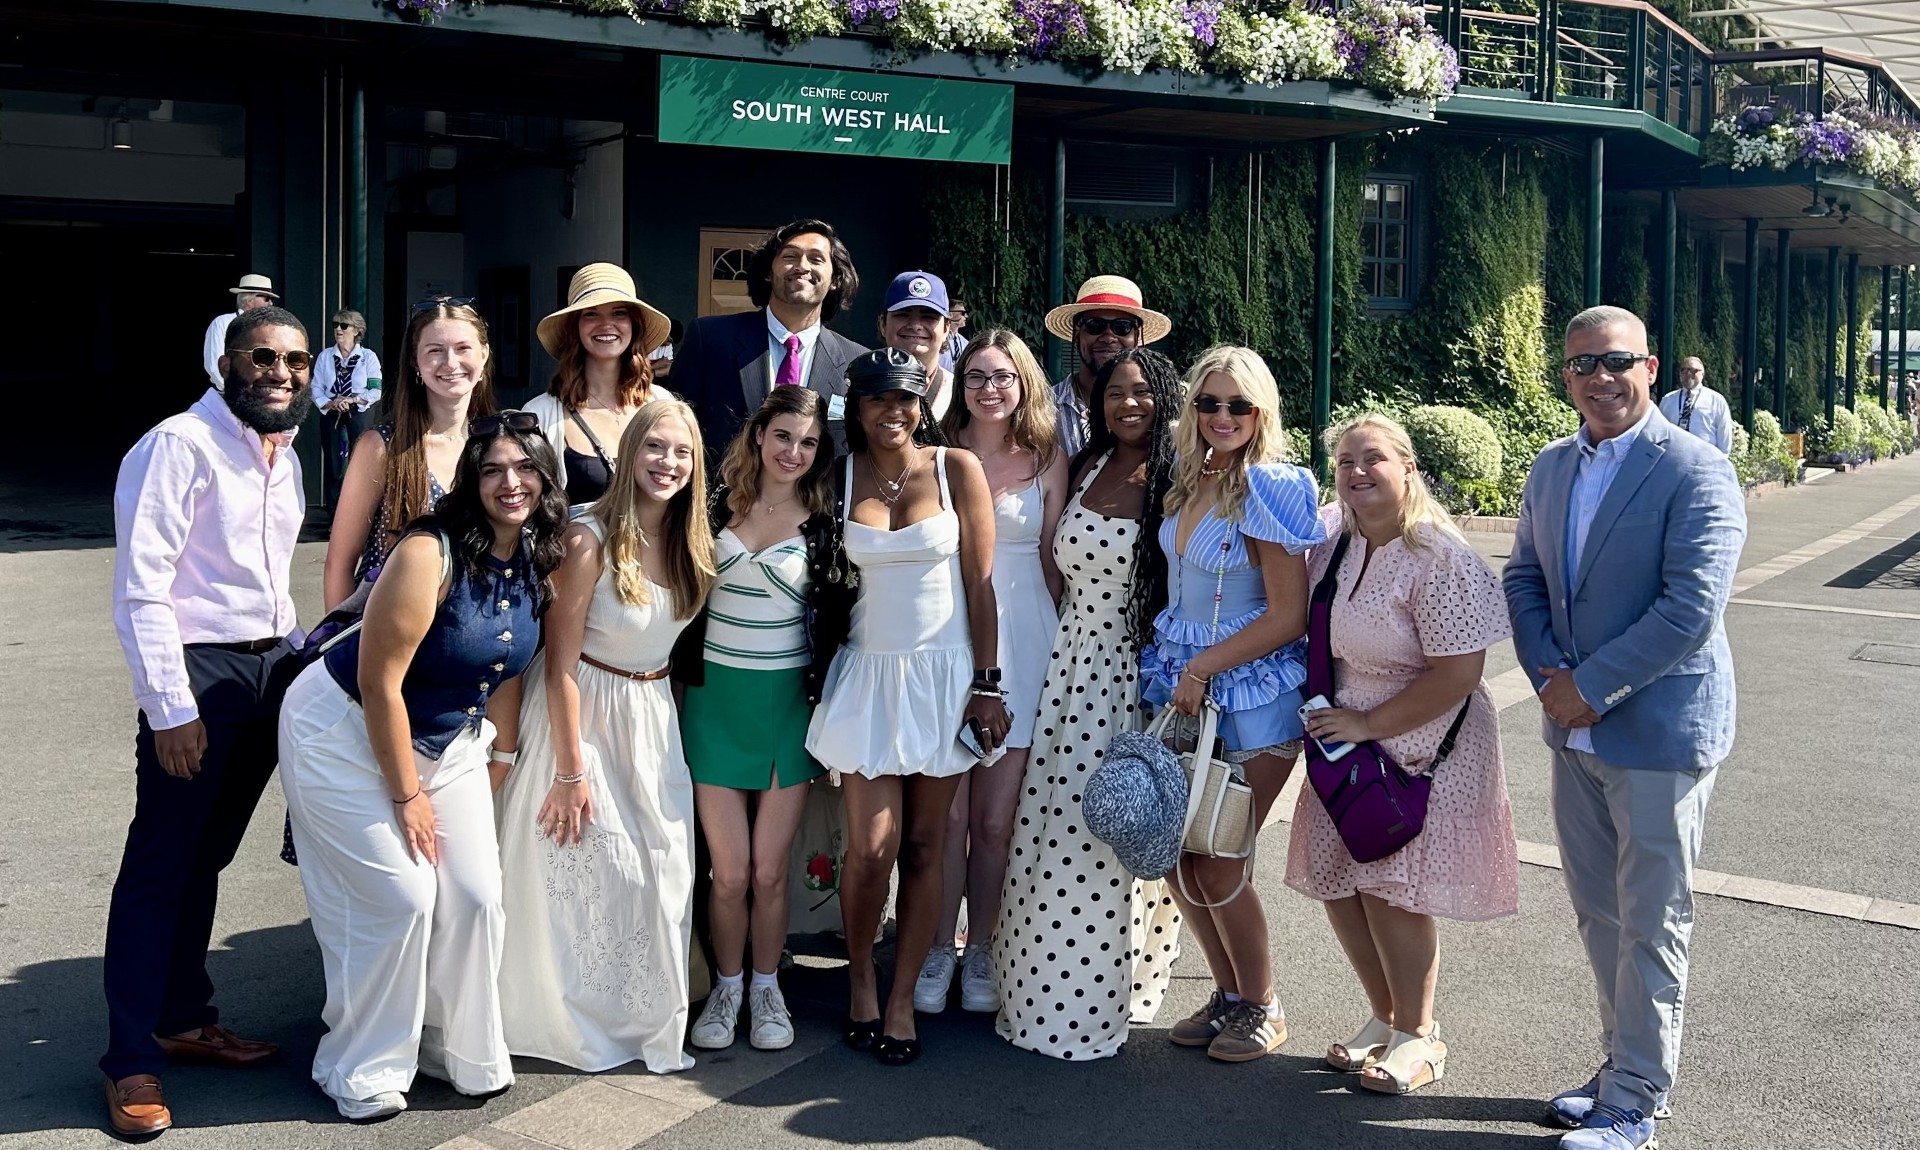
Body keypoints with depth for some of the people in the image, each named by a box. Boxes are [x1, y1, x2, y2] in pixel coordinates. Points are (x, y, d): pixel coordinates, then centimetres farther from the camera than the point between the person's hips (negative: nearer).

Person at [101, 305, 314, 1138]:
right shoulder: (179, 446, -13)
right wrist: (171, 710, -18)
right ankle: (132, 1060, 8)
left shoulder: (283, 454, 12)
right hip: (201, 670, -8)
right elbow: (140, 591, -17)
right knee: (160, 864, 0)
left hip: (270, 665, 8)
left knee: (207, 856, 17)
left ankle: (185, 1019, 29)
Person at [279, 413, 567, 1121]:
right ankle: (361, 1071, 10)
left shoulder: (541, 565, -5)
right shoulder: (429, 555, -27)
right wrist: (407, 796, -16)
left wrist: (496, 761, 6)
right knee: (402, 897, -10)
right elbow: (380, 684, -23)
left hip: (447, 742, 7)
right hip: (348, 736, -7)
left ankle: (459, 1050, 22)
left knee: (475, 897, 0)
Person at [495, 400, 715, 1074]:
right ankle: (588, 1025, 17)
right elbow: (561, 664, -18)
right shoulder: (589, 541, -20)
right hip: (584, 715, -6)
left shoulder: (689, 545, 0)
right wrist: (570, 770, -16)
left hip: (653, 719, 6)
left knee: (664, 871, 6)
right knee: (600, 872, -3)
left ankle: (650, 1016, 23)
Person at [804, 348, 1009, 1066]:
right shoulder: (843, 476, 4)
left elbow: (980, 581, -2)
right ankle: (860, 976, 18)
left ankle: (902, 999, 16)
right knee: (872, 847, -7)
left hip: (943, 675, -1)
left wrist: (987, 683, -5)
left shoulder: (957, 469, -1)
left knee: (924, 845, 4)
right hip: (868, 674, 1)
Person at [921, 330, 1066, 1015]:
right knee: (947, 814, 1)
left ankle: (980, 955, 19)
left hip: (1022, 642, 0)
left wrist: (1061, 643, 7)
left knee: (995, 818, 4)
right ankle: (938, 952, 16)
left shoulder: (1048, 461, 7)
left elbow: (1051, 561, 10)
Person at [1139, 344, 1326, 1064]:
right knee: (1175, 855, 7)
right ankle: (1228, 993, 27)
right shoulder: (1190, 480, 9)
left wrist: (1202, 668, -14)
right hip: (1184, 688, 7)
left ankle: (1261, 1008, 21)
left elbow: (1288, 617, -16)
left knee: (1216, 868, -2)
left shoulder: (1269, 489, -13)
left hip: (1251, 699, -7)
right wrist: (1175, 668, 9)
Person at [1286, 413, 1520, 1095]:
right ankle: (1384, 1017, 31)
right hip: (1347, 737, 7)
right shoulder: (1332, 532, -1)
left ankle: (1418, 1035, 18)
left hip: (1420, 747, -7)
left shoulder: (1439, 559, -22)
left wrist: (1369, 724, -17)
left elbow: (1459, 674, -23)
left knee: (1390, 891, -4)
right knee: (1337, 883, 10)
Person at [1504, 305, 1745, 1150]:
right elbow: (1524, 577, 11)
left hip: (1658, 732, -7)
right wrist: (1549, 678, -5)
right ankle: (1623, 1069, 32)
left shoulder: (1695, 471, -14)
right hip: (1576, 730, 7)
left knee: (1650, 925, 4)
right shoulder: (1551, 467, 8)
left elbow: (1693, 608, -21)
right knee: (1598, 915, 16)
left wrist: (1589, 685, -18)